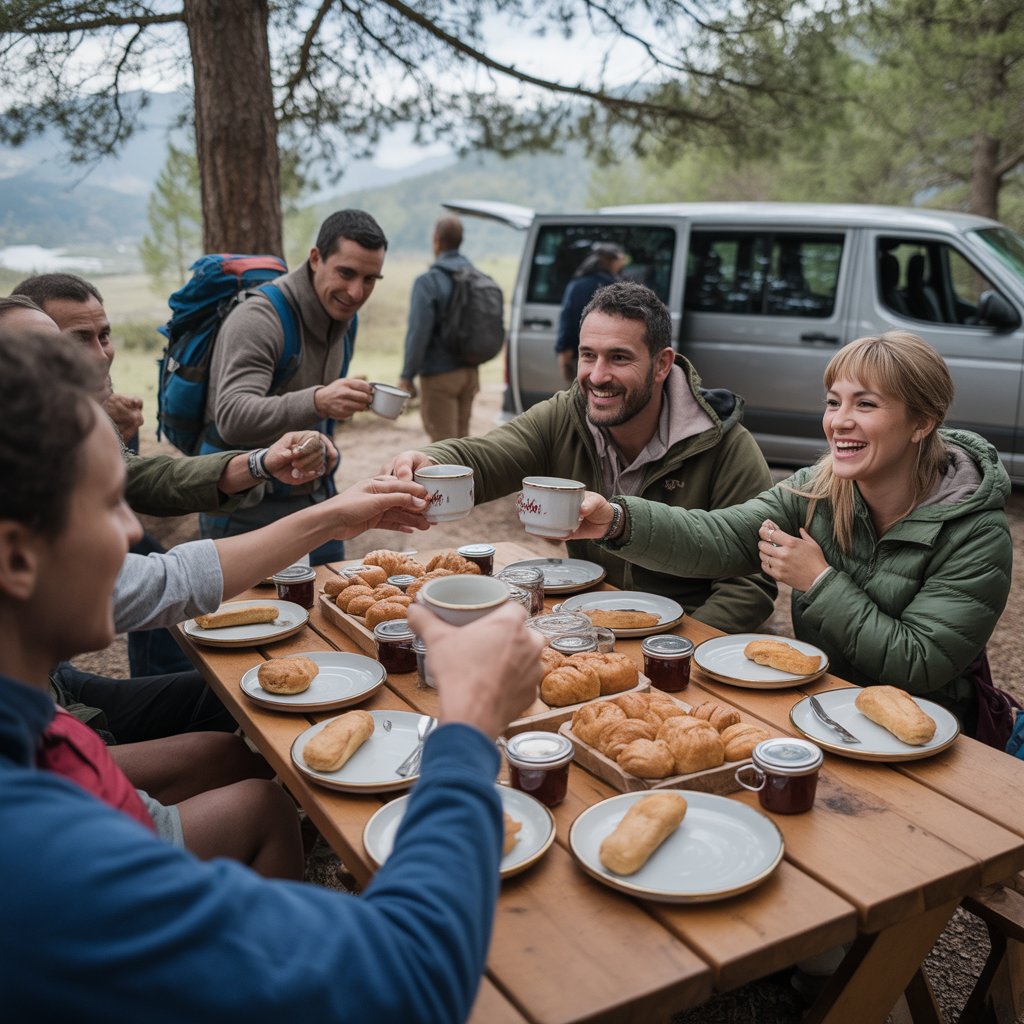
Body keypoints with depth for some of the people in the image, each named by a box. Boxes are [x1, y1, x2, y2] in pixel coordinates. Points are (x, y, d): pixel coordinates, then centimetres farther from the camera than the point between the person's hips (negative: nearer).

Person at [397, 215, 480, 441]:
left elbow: (418, 332, -18)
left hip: (439, 374, -7)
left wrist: (407, 375, -11)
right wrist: (473, 362, 16)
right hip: (469, 372, 7)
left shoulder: (428, 282, -15)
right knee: (461, 437, 18)